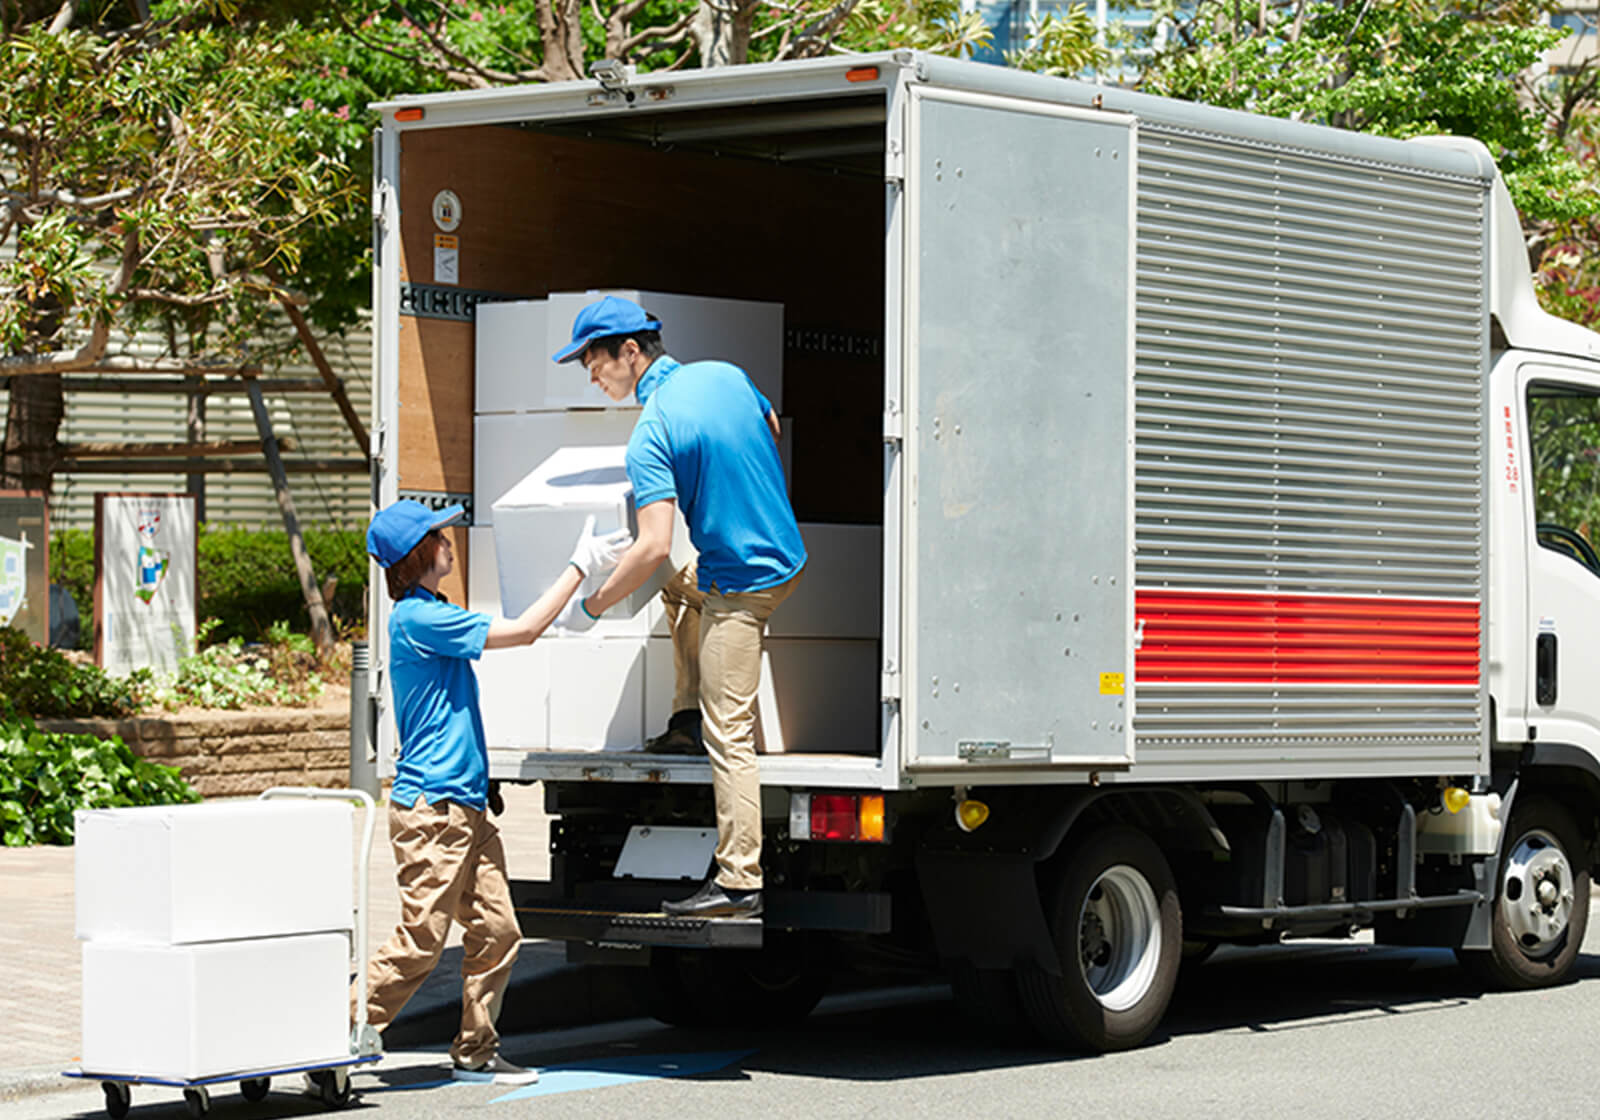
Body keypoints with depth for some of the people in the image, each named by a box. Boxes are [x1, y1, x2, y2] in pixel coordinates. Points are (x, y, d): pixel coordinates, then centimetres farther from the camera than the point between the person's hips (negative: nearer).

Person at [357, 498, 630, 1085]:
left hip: (466, 804, 10)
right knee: (419, 943, -9)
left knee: (496, 930, 6)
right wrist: (581, 566, -10)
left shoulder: (430, 613, 17)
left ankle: (475, 1052, 13)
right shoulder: (416, 618, -15)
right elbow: (521, 631, -15)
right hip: (430, 807, -10)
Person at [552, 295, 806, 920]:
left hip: (742, 586, -9)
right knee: (679, 586, 36)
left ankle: (739, 882, -6)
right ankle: (688, 718, 33)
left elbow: (654, 546, -27)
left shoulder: (651, 436, -20)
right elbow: (772, 429, 22)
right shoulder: (723, 374, 3)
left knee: (728, 737, -6)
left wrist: (598, 602, -14)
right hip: (786, 554, 9)